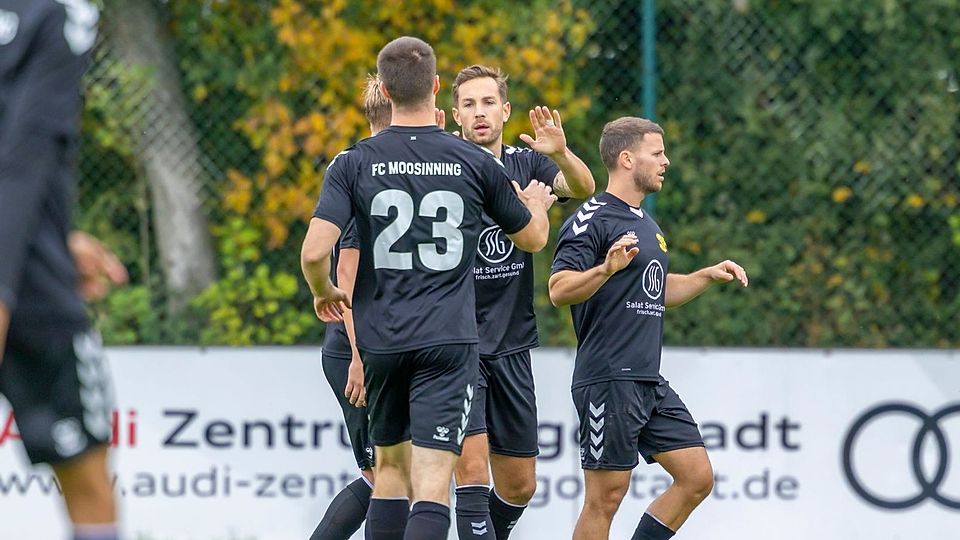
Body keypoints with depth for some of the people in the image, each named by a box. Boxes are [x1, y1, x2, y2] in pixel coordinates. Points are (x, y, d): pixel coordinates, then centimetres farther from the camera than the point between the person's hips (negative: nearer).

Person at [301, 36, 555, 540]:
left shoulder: (355, 162, -2)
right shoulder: (476, 163, 0)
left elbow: (314, 252, -11)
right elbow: (533, 238, 14)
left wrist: (324, 291, 12)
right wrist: (536, 205, 38)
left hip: (381, 341, 2)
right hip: (449, 342, -2)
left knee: (390, 467, 19)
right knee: (432, 484, -8)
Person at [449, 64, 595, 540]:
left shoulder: (526, 164, 2)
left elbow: (583, 187, -16)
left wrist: (560, 153, -36)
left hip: (512, 347, 5)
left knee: (519, 486, 11)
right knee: (472, 469, -19)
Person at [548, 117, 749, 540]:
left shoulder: (646, 224, 19)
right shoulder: (592, 220, -10)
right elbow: (559, 289, -21)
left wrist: (707, 276, 22)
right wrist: (607, 268, -35)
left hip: (650, 382, 9)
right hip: (608, 380, -9)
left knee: (697, 477, 6)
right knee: (605, 496, -6)